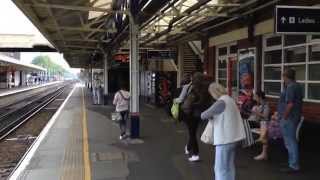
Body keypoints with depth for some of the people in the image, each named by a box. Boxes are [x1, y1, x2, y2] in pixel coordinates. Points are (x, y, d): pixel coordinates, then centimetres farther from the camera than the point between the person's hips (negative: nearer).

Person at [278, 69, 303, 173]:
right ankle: (293, 162, 30)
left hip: (288, 118, -10)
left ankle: (294, 166, 3)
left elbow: (290, 104, -24)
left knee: (290, 141, -4)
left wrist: (284, 117, -17)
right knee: (291, 140, 19)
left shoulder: (290, 87, -18)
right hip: (295, 117, 11)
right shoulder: (297, 86, 13)